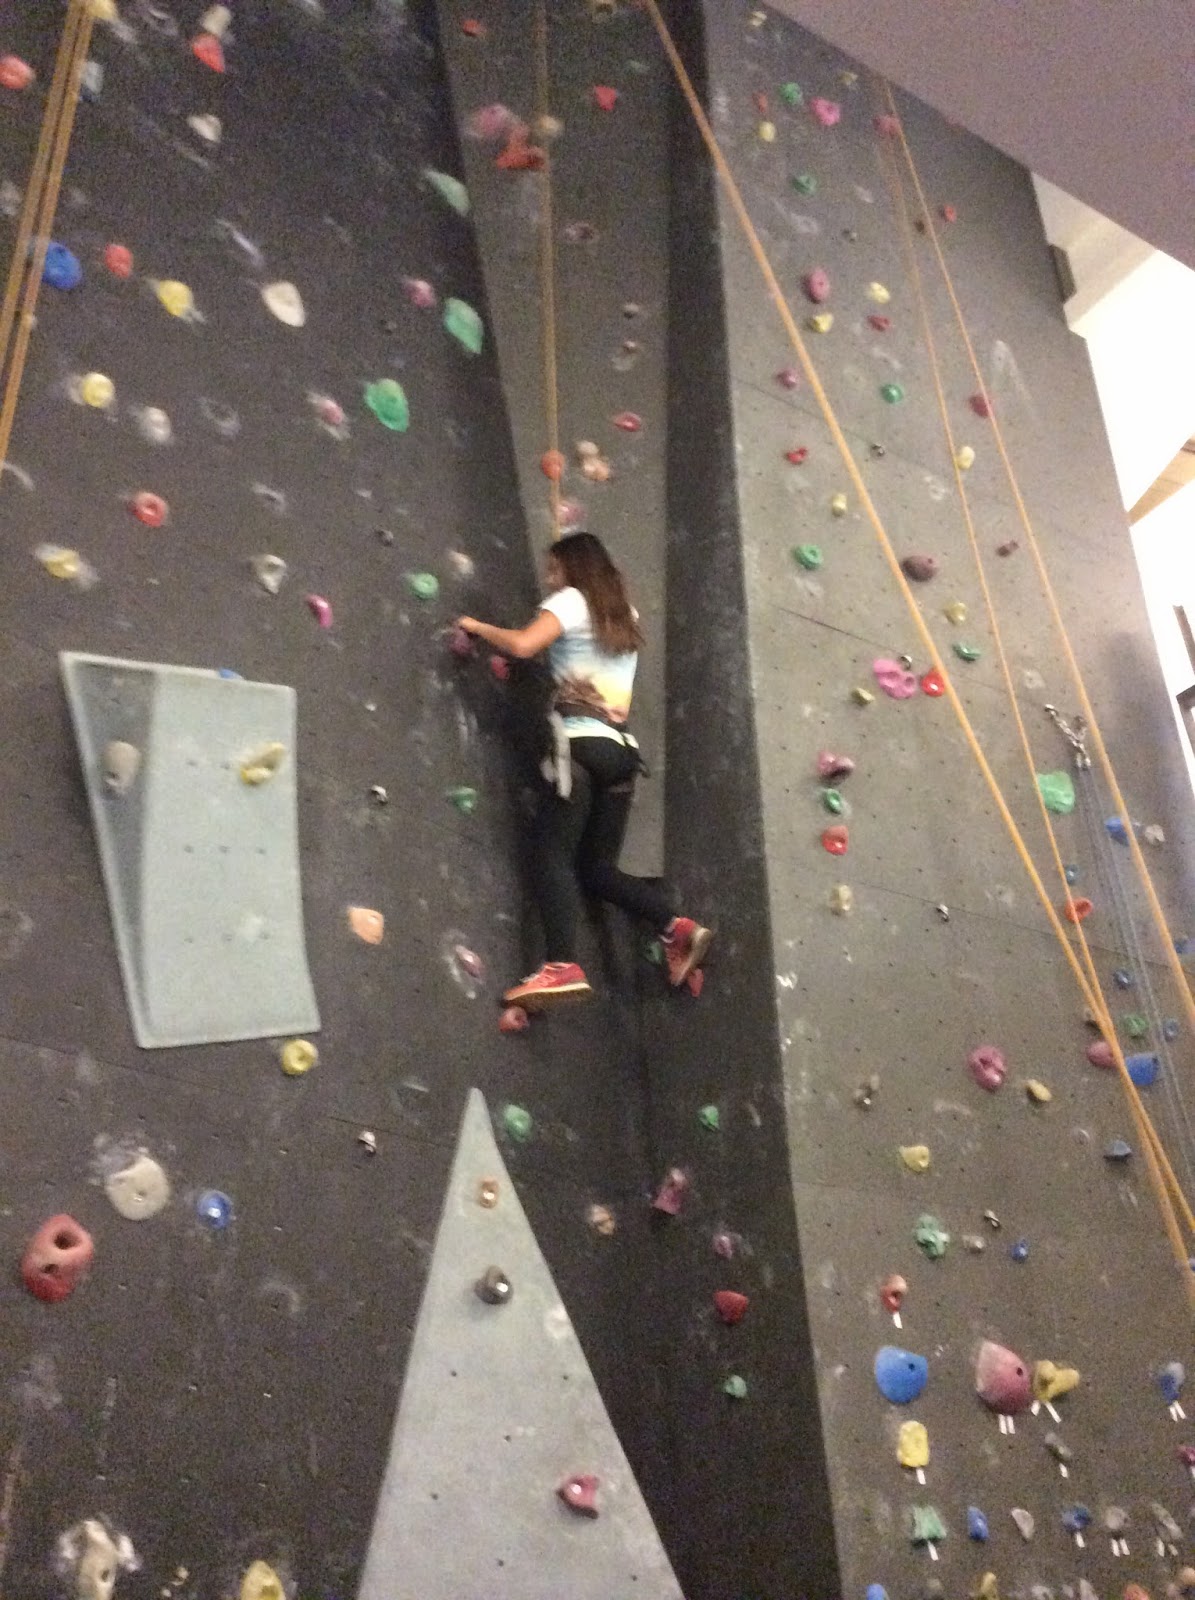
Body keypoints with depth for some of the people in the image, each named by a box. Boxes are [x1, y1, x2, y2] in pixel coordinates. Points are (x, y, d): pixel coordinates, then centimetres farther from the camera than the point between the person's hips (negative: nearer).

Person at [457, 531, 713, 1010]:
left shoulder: (571, 600, 4)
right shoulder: (623, 615, 25)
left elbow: (522, 644, -12)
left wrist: (476, 626, 5)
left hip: (581, 743, -7)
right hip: (622, 749, 7)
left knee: (551, 855, -13)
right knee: (597, 867, 11)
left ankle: (563, 967, -27)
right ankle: (678, 928, -4)